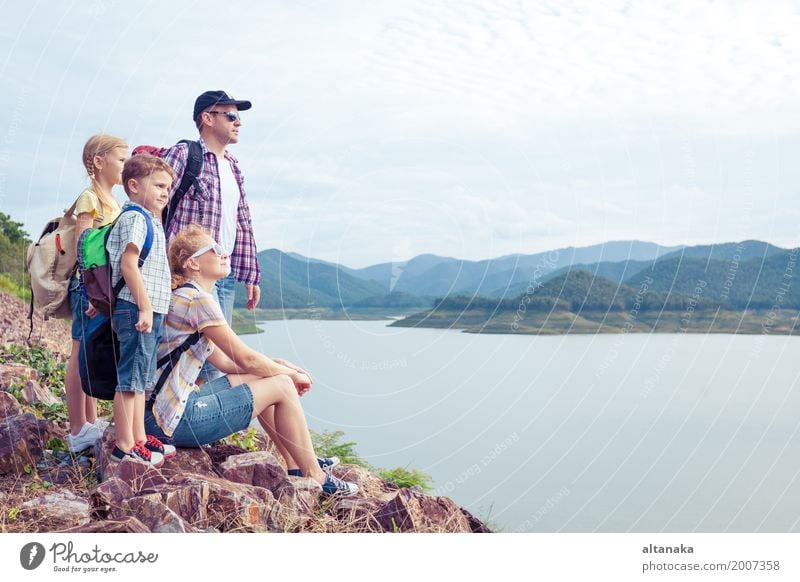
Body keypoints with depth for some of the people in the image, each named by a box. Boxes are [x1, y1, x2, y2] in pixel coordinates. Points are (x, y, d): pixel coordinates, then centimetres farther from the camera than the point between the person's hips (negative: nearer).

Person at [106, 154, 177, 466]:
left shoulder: (149, 220, 21)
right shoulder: (134, 218, -10)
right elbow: (128, 264, -20)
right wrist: (145, 307, -22)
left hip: (150, 311, 11)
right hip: (137, 310, -11)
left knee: (141, 377, 15)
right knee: (130, 377, -5)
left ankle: (139, 438, 24)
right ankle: (124, 446, 1)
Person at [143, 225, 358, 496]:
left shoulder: (184, 296, 15)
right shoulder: (199, 299, -15)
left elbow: (224, 361, 16)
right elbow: (246, 359, -13)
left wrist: (278, 366, 9)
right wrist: (292, 374, 4)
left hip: (162, 409, 10)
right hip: (176, 420, -10)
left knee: (265, 377, 17)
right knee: (282, 386, -5)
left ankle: (296, 465, 23)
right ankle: (316, 478, 7)